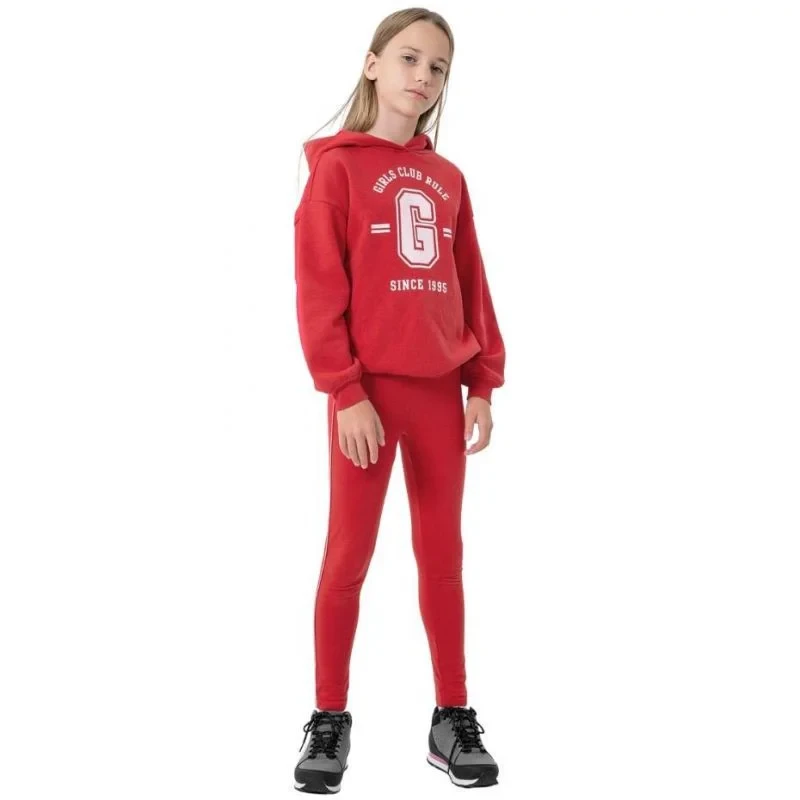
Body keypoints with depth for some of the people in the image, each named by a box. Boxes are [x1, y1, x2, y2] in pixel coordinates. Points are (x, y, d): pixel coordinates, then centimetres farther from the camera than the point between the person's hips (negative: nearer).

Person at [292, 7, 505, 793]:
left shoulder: (447, 179, 13)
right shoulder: (337, 165, -2)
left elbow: (471, 287, 13)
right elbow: (318, 288, -8)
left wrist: (483, 382, 5)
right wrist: (345, 391, -14)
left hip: (440, 389, 5)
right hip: (369, 388, -4)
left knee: (442, 554, 9)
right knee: (349, 553, 2)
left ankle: (453, 717, 19)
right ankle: (329, 719, 15)